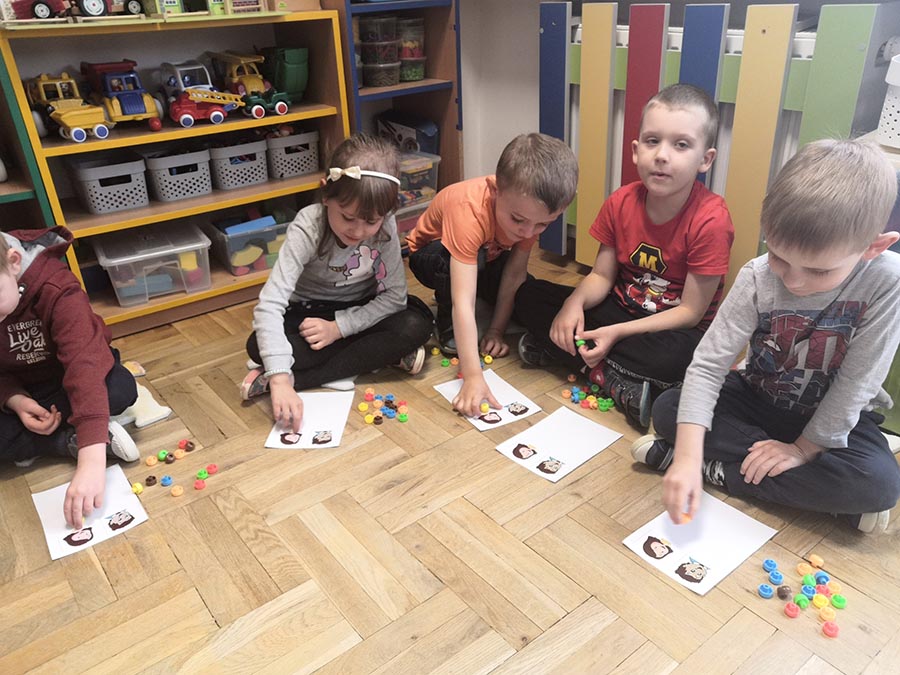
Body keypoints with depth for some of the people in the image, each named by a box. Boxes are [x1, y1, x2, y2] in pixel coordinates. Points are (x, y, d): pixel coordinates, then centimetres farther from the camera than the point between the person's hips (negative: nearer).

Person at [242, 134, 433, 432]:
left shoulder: (385, 226, -22)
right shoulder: (308, 228, -29)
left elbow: (395, 295, -17)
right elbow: (270, 304, -38)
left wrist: (339, 327, -27)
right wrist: (280, 378, -48)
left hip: (359, 311, 2)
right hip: (309, 314, -2)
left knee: (417, 323, -27)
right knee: (259, 346, -30)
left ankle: (299, 377, -24)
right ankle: (385, 356, -22)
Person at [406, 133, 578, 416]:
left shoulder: (533, 206, -27)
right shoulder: (469, 209, -44)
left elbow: (515, 272, -18)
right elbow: (463, 301, -49)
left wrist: (496, 330, -20)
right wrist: (472, 376, -53)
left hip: (487, 257, 5)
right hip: (434, 256, -5)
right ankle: (448, 329, -14)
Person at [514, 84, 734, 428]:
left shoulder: (710, 220, -23)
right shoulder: (621, 203, -8)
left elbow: (690, 311, -19)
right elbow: (601, 276, -1)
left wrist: (616, 333, -25)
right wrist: (574, 302, -24)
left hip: (673, 329, -5)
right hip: (621, 308, 5)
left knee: (677, 358, -40)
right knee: (529, 296, -9)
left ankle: (566, 352, -21)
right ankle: (616, 382, -19)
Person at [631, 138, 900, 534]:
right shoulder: (757, 278, -23)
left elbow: (857, 382, -21)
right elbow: (708, 364, -26)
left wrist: (803, 447, -17)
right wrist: (688, 455, -35)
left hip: (833, 415, -1)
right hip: (758, 398, 2)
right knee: (667, 410, -18)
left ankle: (718, 468, -18)